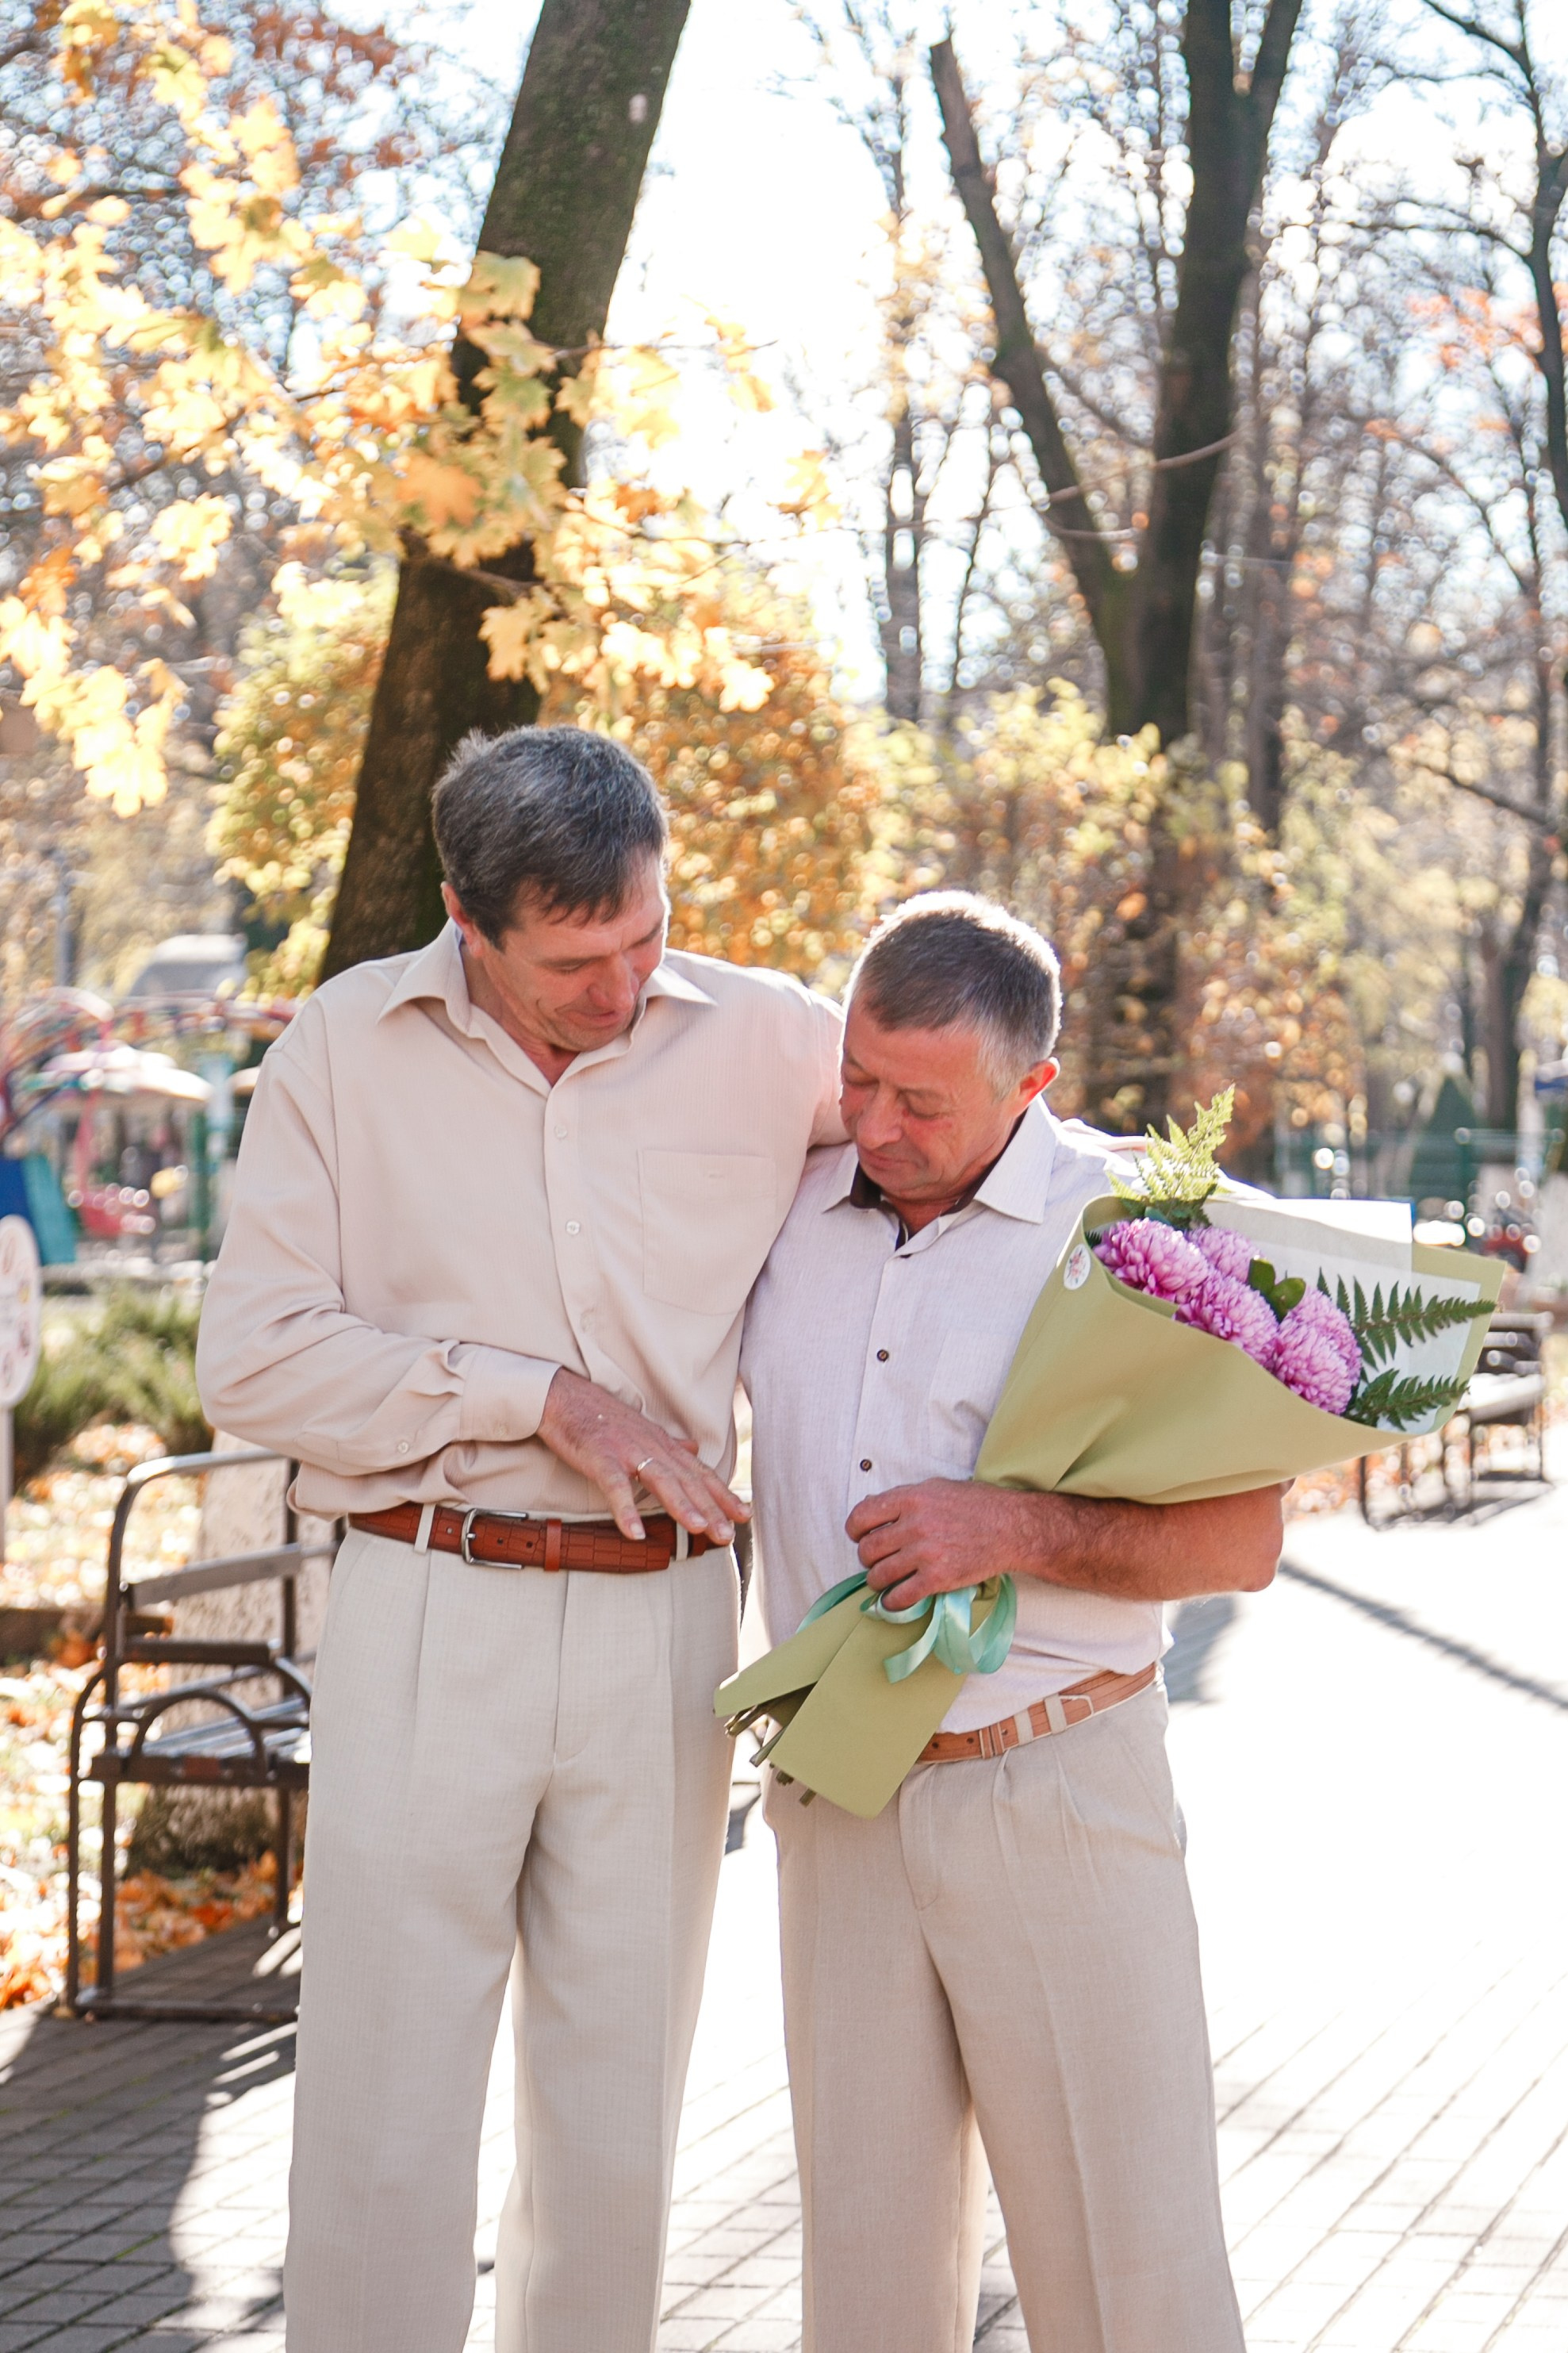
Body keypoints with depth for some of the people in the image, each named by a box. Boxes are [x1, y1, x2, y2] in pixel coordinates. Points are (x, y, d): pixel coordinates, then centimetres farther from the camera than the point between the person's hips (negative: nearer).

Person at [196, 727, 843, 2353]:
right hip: (427, 1612, -1)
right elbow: (253, 1361, -3)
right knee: (385, 2128, -1)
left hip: (660, 1620, 2)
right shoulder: (346, 1047, 0)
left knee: (617, 2126, 10)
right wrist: (542, 1396, -9)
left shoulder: (764, 1041, 3)